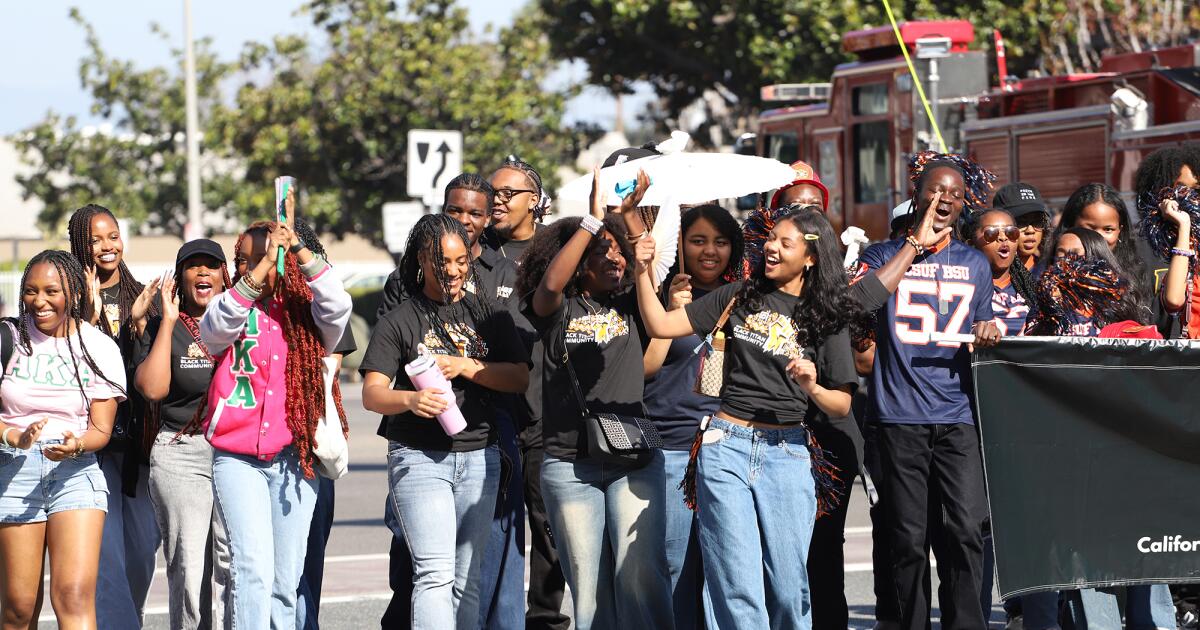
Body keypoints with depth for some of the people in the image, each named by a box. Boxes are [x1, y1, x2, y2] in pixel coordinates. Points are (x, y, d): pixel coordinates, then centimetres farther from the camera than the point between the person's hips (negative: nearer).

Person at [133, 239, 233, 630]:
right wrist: (169, 321, -3)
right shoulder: (163, 328, 10)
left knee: (234, 561, -10)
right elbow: (152, 388, -6)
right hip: (181, 454, -1)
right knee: (188, 564, -7)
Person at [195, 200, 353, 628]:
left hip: (293, 457, 1)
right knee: (254, 568, -16)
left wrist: (299, 248, -20)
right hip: (238, 458, -1)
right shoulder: (233, 310, 7)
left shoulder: (304, 313, 7)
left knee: (286, 578, 6)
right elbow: (217, 326, -16)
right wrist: (264, 264, -23)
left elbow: (338, 305, -13)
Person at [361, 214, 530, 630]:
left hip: (479, 457, 4)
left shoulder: (490, 316, 11)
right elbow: (372, 394, -6)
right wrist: (411, 399, -27)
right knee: (436, 574, -15)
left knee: (467, 579, 8)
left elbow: (520, 378, 2)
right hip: (419, 456, -4)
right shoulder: (399, 322, 2)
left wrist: (465, 367, -13)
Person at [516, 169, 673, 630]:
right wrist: (593, 220, -20)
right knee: (588, 587, 1)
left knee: (640, 573, -15)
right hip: (570, 465, -1)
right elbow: (550, 284, -18)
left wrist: (637, 213, -18)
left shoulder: (629, 307, 11)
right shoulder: (558, 311, 4)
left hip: (634, 459, 1)